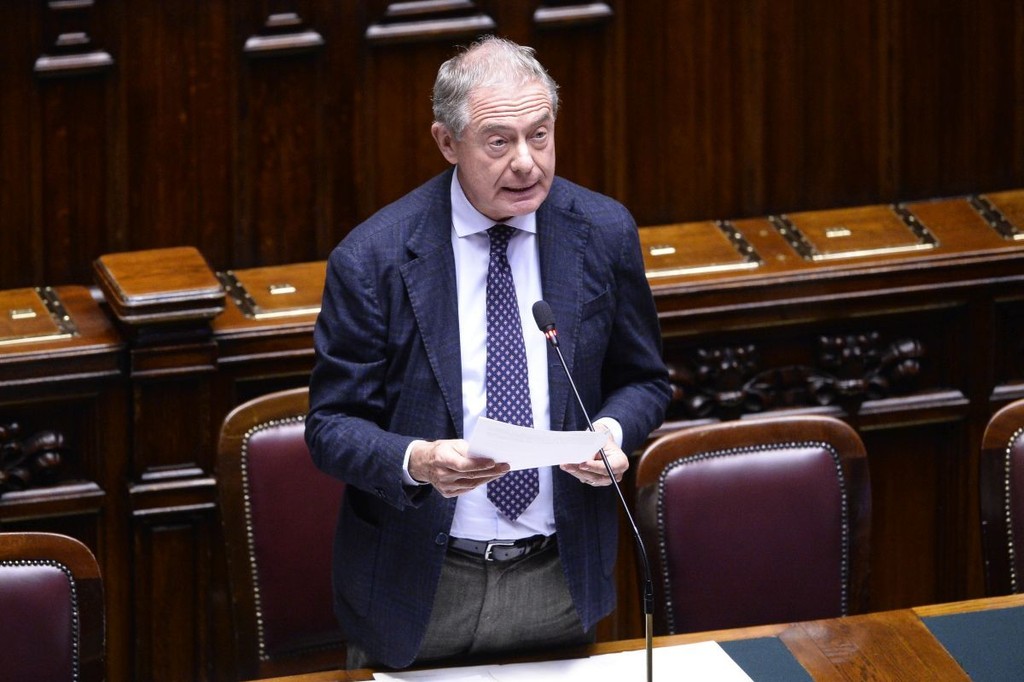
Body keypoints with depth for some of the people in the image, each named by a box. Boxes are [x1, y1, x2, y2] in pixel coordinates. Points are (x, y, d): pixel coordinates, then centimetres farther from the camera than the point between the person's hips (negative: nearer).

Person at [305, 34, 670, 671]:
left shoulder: (604, 232, -3)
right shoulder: (372, 259, -13)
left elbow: (643, 382, 9)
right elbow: (332, 426, -7)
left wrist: (613, 432, -14)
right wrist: (417, 462, -28)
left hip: (560, 586, 3)